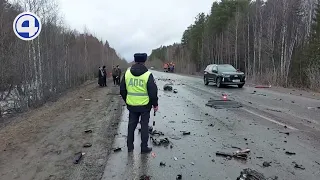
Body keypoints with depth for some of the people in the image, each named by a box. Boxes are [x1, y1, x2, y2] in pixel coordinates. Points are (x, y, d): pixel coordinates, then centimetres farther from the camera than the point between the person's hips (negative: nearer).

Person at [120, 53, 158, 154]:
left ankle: (130, 146, 25)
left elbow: (122, 90, 6)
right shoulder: (147, 75, -13)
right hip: (145, 105, -3)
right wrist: (155, 104, 1)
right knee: (144, 126, 9)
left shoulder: (127, 73, -2)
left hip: (131, 105, 3)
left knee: (131, 125, 16)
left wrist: (127, 100, 20)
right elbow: (153, 92, -12)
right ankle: (144, 147, 17)